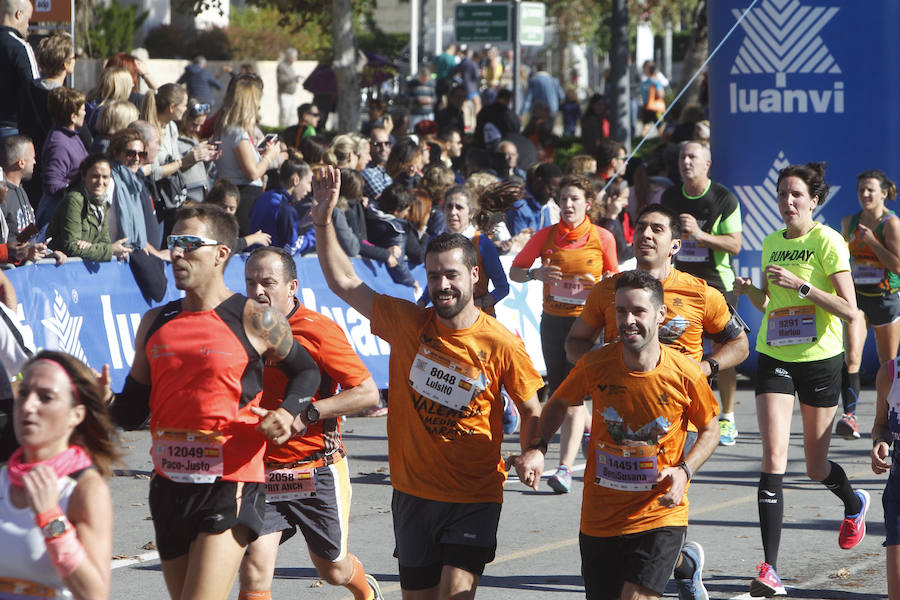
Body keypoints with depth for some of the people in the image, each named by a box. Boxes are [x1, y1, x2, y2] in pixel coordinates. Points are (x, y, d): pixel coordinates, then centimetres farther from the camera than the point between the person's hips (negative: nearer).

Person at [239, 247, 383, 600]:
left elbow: (368, 393, -13)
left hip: (317, 472, -3)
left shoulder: (317, 330, -11)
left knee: (333, 569, 15)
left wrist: (308, 414, -22)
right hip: (261, 473, 3)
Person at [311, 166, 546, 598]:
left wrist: (532, 452, -16)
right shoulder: (407, 324, -1)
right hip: (413, 492, 3)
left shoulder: (502, 345, -8)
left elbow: (532, 410, 3)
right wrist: (323, 219, -5)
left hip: (475, 497, -3)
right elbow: (344, 282, 3)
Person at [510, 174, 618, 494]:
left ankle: (565, 468, -20)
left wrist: (599, 284, -12)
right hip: (553, 320, 4)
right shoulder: (545, 236, 2)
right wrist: (534, 273, -14)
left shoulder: (603, 238, -1)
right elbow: (515, 270, 7)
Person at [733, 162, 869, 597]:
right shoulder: (771, 243, 7)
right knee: (773, 457, -12)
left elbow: (849, 310, -15)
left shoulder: (827, 241, -10)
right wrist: (750, 291, -2)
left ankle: (854, 504, 46)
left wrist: (801, 285, -25)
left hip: (819, 358, -3)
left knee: (816, 467, 8)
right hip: (774, 357, 3)